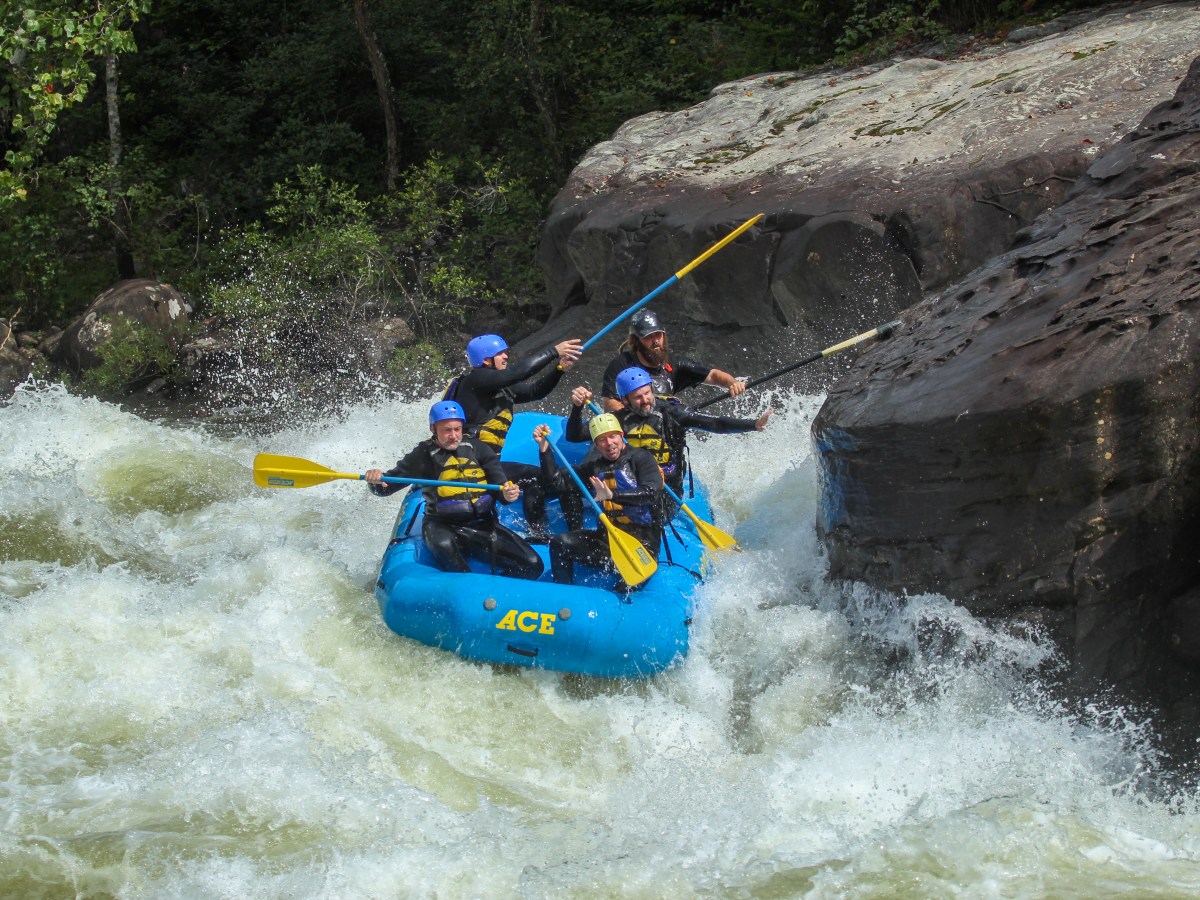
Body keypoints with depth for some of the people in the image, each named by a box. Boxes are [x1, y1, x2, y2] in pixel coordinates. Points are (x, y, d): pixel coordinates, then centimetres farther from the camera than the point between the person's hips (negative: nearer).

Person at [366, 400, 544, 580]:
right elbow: (385, 487, 1)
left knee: (533, 566, -14)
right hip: (442, 526, -3)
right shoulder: (424, 454, 2)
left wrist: (507, 494, -23)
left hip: (483, 525, 3)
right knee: (443, 545, -41)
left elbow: (499, 486, 1)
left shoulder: (476, 448, 7)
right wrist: (376, 481, -23)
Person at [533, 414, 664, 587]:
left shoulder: (641, 458, -3)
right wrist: (544, 449, 0)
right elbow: (559, 482, 10)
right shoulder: (594, 467, 15)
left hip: (642, 540, -6)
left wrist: (612, 495, -34)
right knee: (560, 543, -11)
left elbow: (651, 493, -20)